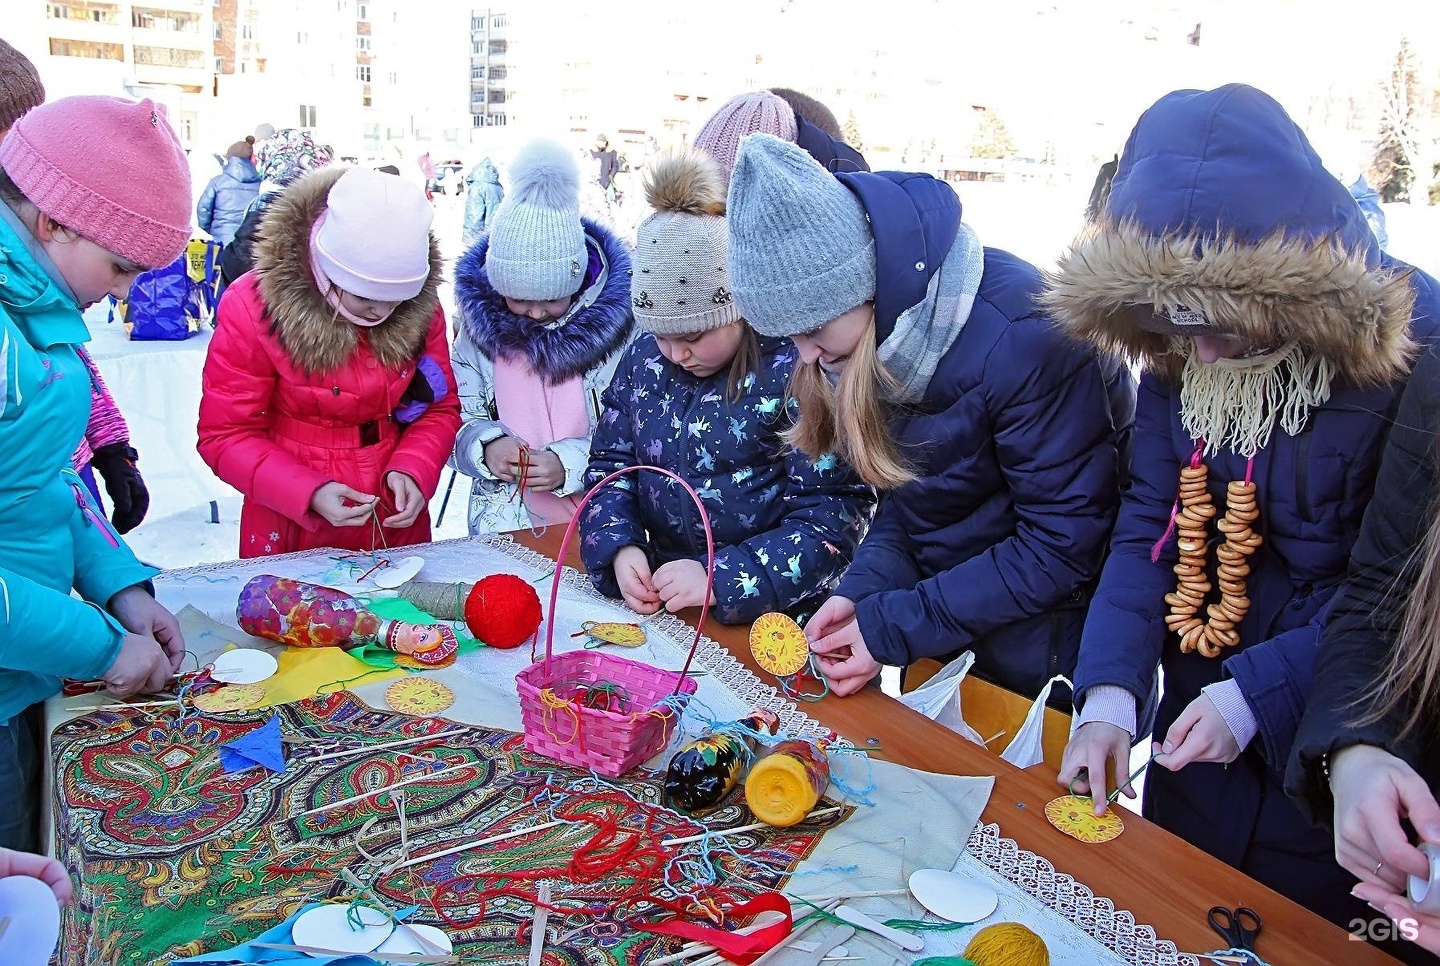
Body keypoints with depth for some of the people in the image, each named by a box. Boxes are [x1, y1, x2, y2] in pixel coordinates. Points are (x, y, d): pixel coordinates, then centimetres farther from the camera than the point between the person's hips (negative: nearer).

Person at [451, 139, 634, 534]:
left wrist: (573, 462, -21)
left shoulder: (617, 322, -5)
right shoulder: (480, 322, 2)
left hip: (601, 517, -1)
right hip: (506, 519, 1)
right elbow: (457, 420, 4)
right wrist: (485, 447, -17)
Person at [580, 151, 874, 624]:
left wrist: (723, 579, -21)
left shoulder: (794, 369, -12)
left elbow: (833, 516, -14)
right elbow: (609, 464, 12)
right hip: (658, 597, 3)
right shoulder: (643, 358, 7)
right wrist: (619, 548, -8)